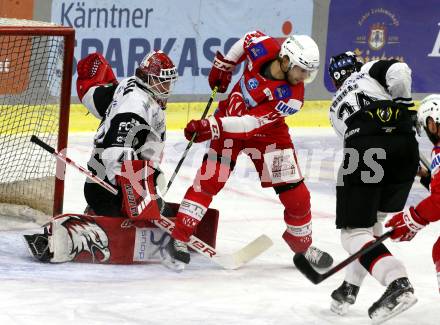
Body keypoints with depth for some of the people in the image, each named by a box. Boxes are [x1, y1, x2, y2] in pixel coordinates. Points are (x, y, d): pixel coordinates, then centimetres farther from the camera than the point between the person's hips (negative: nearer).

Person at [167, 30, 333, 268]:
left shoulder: (292, 96, -29)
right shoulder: (262, 47, -23)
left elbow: (251, 123, -34)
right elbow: (247, 39, 4)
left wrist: (212, 126, -41)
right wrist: (223, 65, 9)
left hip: (267, 133, -1)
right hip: (230, 117, 1)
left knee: (296, 195, -2)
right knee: (209, 179, -15)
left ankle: (303, 246, 23)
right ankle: (179, 238, -10)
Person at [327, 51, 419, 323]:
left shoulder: (336, 108, 33)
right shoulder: (371, 70, 25)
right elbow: (399, 71, 1)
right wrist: (404, 106, 16)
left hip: (364, 151, -1)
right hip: (405, 145, 1)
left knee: (354, 231, 0)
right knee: (371, 222, 22)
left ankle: (398, 284, -23)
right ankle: (351, 288, 17)